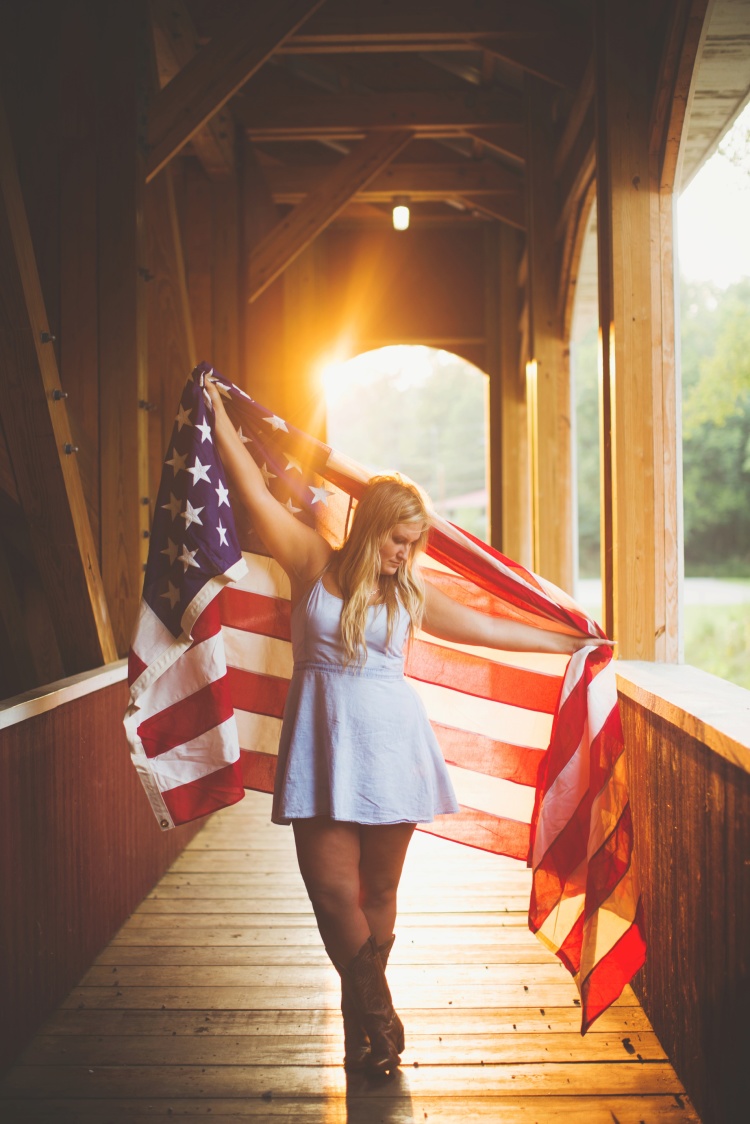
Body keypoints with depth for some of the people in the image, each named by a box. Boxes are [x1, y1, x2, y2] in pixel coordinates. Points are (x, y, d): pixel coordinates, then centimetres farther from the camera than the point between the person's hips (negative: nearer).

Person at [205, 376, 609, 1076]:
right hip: (324, 747, -1)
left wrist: (566, 644, 20)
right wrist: (217, 411, 5)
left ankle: (364, 1027, 23)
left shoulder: (411, 593, 9)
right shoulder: (314, 564, 2)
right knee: (332, 889, -6)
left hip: (390, 746, 1)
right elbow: (253, 490, 3)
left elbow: (485, 628, 17)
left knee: (378, 890, 6)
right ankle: (378, 1017, 14)